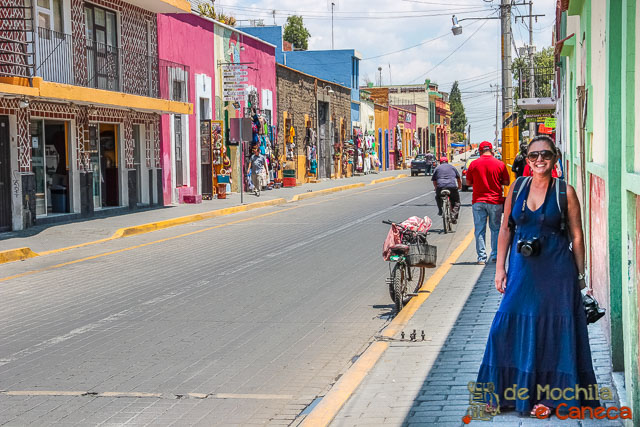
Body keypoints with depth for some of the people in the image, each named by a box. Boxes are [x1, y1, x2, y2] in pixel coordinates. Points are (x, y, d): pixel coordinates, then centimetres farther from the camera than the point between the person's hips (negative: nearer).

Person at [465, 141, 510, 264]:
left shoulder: (474, 164, -2)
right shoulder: (500, 164, -3)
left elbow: (468, 182, 5)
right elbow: (506, 182, 3)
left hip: (478, 201, 0)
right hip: (495, 201, 0)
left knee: (479, 230, 4)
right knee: (495, 228, 12)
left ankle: (481, 257, 1)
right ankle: (495, 255, 8)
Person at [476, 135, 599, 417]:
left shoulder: (565, 192, -5)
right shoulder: (517, 188, 3)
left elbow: (576, 237, -2)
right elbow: (506, 229, 9)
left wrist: (579, 275, -2)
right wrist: (500, 268, 5)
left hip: (555, 272, -3)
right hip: (522, 269, 3)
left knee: (551, 329, 4)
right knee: (512, 327, 4)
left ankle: (548, 395, 17)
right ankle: (507, 392, 19)